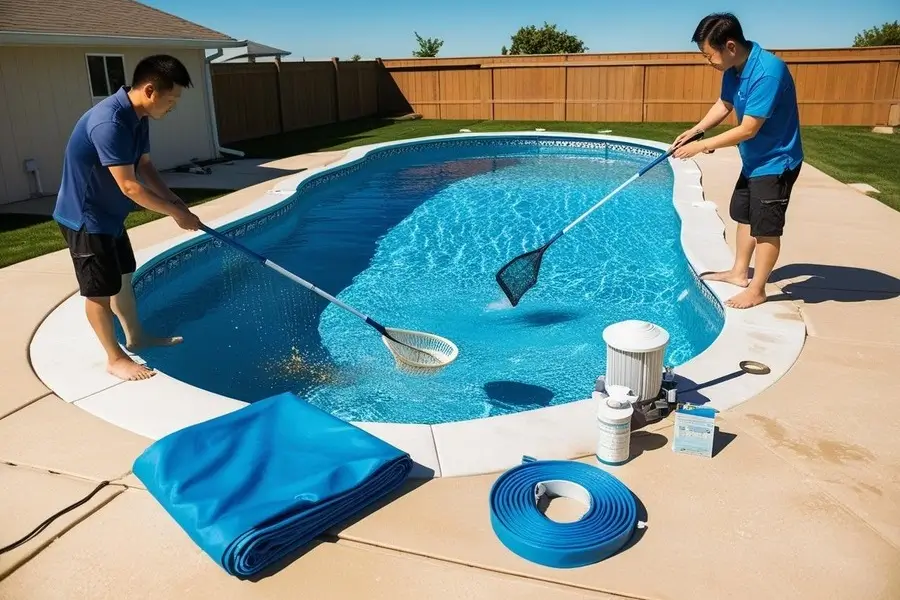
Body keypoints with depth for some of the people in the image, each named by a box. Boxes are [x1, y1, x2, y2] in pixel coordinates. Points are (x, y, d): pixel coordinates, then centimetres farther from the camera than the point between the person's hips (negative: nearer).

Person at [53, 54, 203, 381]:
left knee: (122, 277, 21)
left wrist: (175, 201, -4)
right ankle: (115, 358, 17)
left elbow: (145, 166, 9)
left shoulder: (137, 118, -1)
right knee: (99, 291, 3)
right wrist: (176, 213, -21)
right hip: (85, 217, -10)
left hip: (108, 213, 10)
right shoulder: (109, 122, -31)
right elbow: (129, 186, -30)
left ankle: (136, 336, 38)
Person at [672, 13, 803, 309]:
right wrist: (694, 130, -2)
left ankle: (756, 290, 13)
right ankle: (739, 273, 35)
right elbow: (724, 105, 13)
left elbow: (748, 130, -29)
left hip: (776, 161, -9)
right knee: (745, 216, 19)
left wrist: (702, 146, -23)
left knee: (766, 228, 1)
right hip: (754, 160, 9)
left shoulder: (767, 72, -31)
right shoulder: (734, 68, -3)